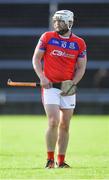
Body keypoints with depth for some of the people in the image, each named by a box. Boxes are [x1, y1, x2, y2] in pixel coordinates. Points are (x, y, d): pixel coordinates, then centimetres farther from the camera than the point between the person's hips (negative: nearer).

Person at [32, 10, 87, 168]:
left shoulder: (79, 43, 2)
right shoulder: (47, 37, 0)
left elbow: (81, 68, 6)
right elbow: (36, 58, 3)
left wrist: (72, 84, -10)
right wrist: (42, 77, -12)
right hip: (50, 86, -2)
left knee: (65, 126, 6)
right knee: (53, 122, -14)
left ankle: (61, 161, 15)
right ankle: (50, 159, -4)